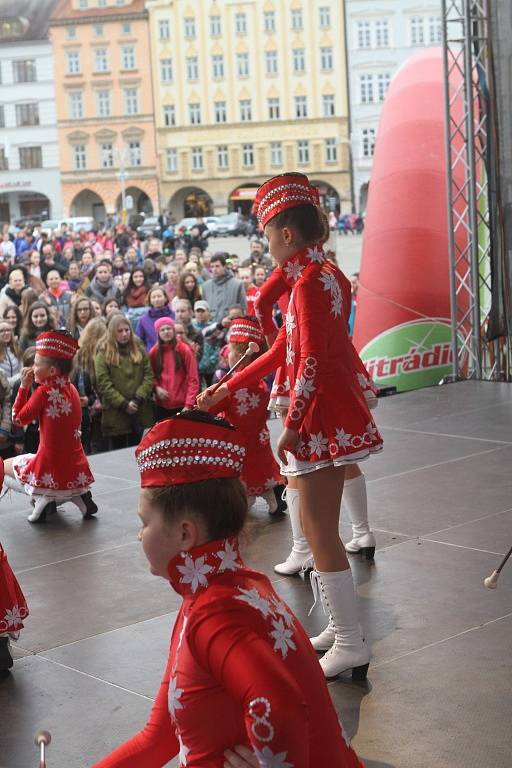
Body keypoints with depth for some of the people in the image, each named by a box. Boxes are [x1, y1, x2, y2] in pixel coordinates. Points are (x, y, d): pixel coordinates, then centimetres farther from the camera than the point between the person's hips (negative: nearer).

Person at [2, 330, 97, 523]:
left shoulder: (45, 391, -15)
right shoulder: (71, 389, 4)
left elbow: (19, 419, -7)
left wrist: (24, 386, -4)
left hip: (51, 470, -6)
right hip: (77, 470, 6)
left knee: (6, 467, 21)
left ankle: (41, 497, -3)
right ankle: (77, 495, 10)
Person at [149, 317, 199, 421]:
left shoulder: (185, 350, -4)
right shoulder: (154, 352, 5)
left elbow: (193, 379, -6)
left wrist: (189, 404, -14)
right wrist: (156, 387, -6)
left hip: (182, 405, -3)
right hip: (161, 406, 3)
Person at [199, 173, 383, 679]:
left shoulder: (308, 283, -16)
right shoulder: (323, 274, 14)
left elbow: (310, 362, -21)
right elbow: (284, 350, 20)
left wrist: (292, 424, -14)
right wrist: (226, 389, 23)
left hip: (322, 418, -10)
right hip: (336, 416, 10)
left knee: (320, 531, -3)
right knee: (320, 526, 17)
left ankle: (350, 646, 3)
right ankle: (341, 625, 26)